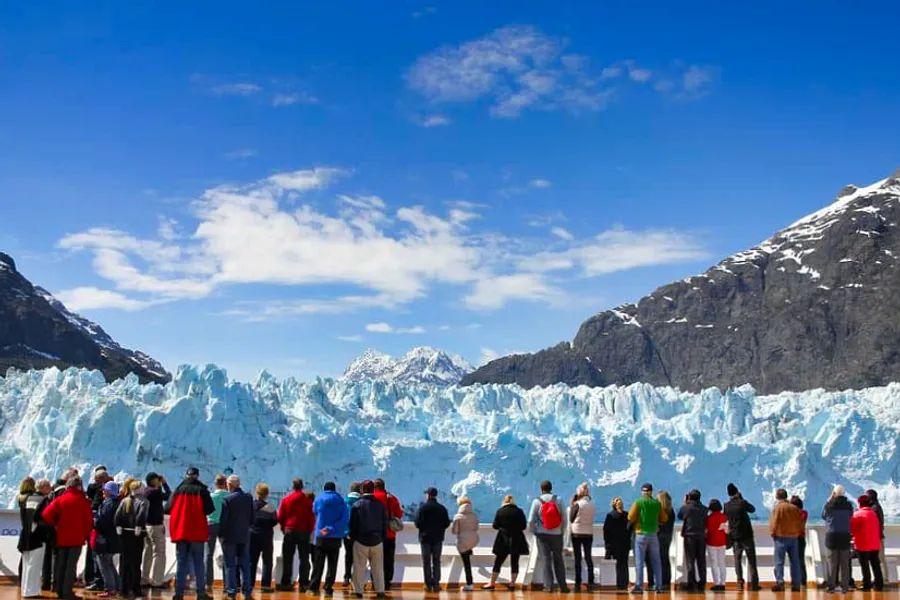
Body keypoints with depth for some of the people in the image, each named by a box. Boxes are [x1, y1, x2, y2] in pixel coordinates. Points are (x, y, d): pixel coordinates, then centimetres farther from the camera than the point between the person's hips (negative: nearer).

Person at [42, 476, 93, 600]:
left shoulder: (60, 499, 0)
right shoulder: (83, 501, -6)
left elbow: (47, 514, -8)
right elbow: (88, 520, -5)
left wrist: (54, 525, 9)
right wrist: (86, 535, 9)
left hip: (61, 537, 3)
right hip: (77, 538, -3)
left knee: (60, 564, 13)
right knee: (71, 565, -1)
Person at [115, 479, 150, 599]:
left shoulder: (124, 501, 9)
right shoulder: (143, 501, -5)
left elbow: (118, 514, -3)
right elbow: (142, 514, -22)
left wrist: (118, 526, -4)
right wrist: (139, 527, -21)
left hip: (125, 534, 4)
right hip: (137, 535, -4)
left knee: (124, 562, 10)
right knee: (135, 562, -1)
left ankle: (124, 589, 15)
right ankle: (135, 590, 0)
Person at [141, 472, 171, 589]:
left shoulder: (145, 491, 7)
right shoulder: (155, 491, -18)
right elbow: (168, 496, -6)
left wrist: (160, 486, 12)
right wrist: (164, 483, 1)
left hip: (146, 525, 9)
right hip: (156, 526, -9)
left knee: (147, 552, 15)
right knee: (159, 553, -2)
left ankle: (145, 579, 20)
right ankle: (156, 581, -2)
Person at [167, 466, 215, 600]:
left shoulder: (178, 490, 3)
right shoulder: (201, 490, -5)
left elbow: (169, 508, 2)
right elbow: (209, 509, -9)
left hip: (180, 531, 2)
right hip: (197, 531, -2)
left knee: (181, 563, 8)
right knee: (198, 563, 4)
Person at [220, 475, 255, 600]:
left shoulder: (227, 499, -13)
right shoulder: (249, 498, 2)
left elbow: (223, 519, -13)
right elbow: (252, 518, 5)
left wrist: (220, 534, -3)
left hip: (230, 536, -4)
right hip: (244, 536, 4)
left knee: (230, 565, 3)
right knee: (244, 564, 10)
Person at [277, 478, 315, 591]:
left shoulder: (286, 500, 0)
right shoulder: (307, 500, -3)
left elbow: (280, 517, 1)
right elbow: (312, 518, -2)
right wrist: (309, 531, 10)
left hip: (289, 532, 1)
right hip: (304, 532, -1)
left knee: (287, 559, 8)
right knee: (304, 559, 4)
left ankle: (286, 583, 7)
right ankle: (303, 584, 0)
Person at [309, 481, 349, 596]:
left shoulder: (318, 500, 1)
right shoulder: (341, 502, 1)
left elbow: (315, 513, 11)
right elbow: (345, 519, -10)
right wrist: (331, 529, -14)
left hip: (321, 536, 0)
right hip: (336, 537, 0)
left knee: (318, 564, 7)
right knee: (332, 565, 6)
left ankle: (313, 588, 4)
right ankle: (328, 589, 2)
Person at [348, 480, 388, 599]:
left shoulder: (356, 505, -5)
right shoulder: (380, 505, 4)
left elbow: (353, 524, -3)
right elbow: (385, 524, 7)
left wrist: (353, 537, 8)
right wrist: (383, 538, 13)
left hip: (360, 541, -2)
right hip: (377, 541, 2)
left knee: (359, 567, 4)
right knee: (378, 568, 7)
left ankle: (358, 590, 3)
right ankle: (380, 590, 5)